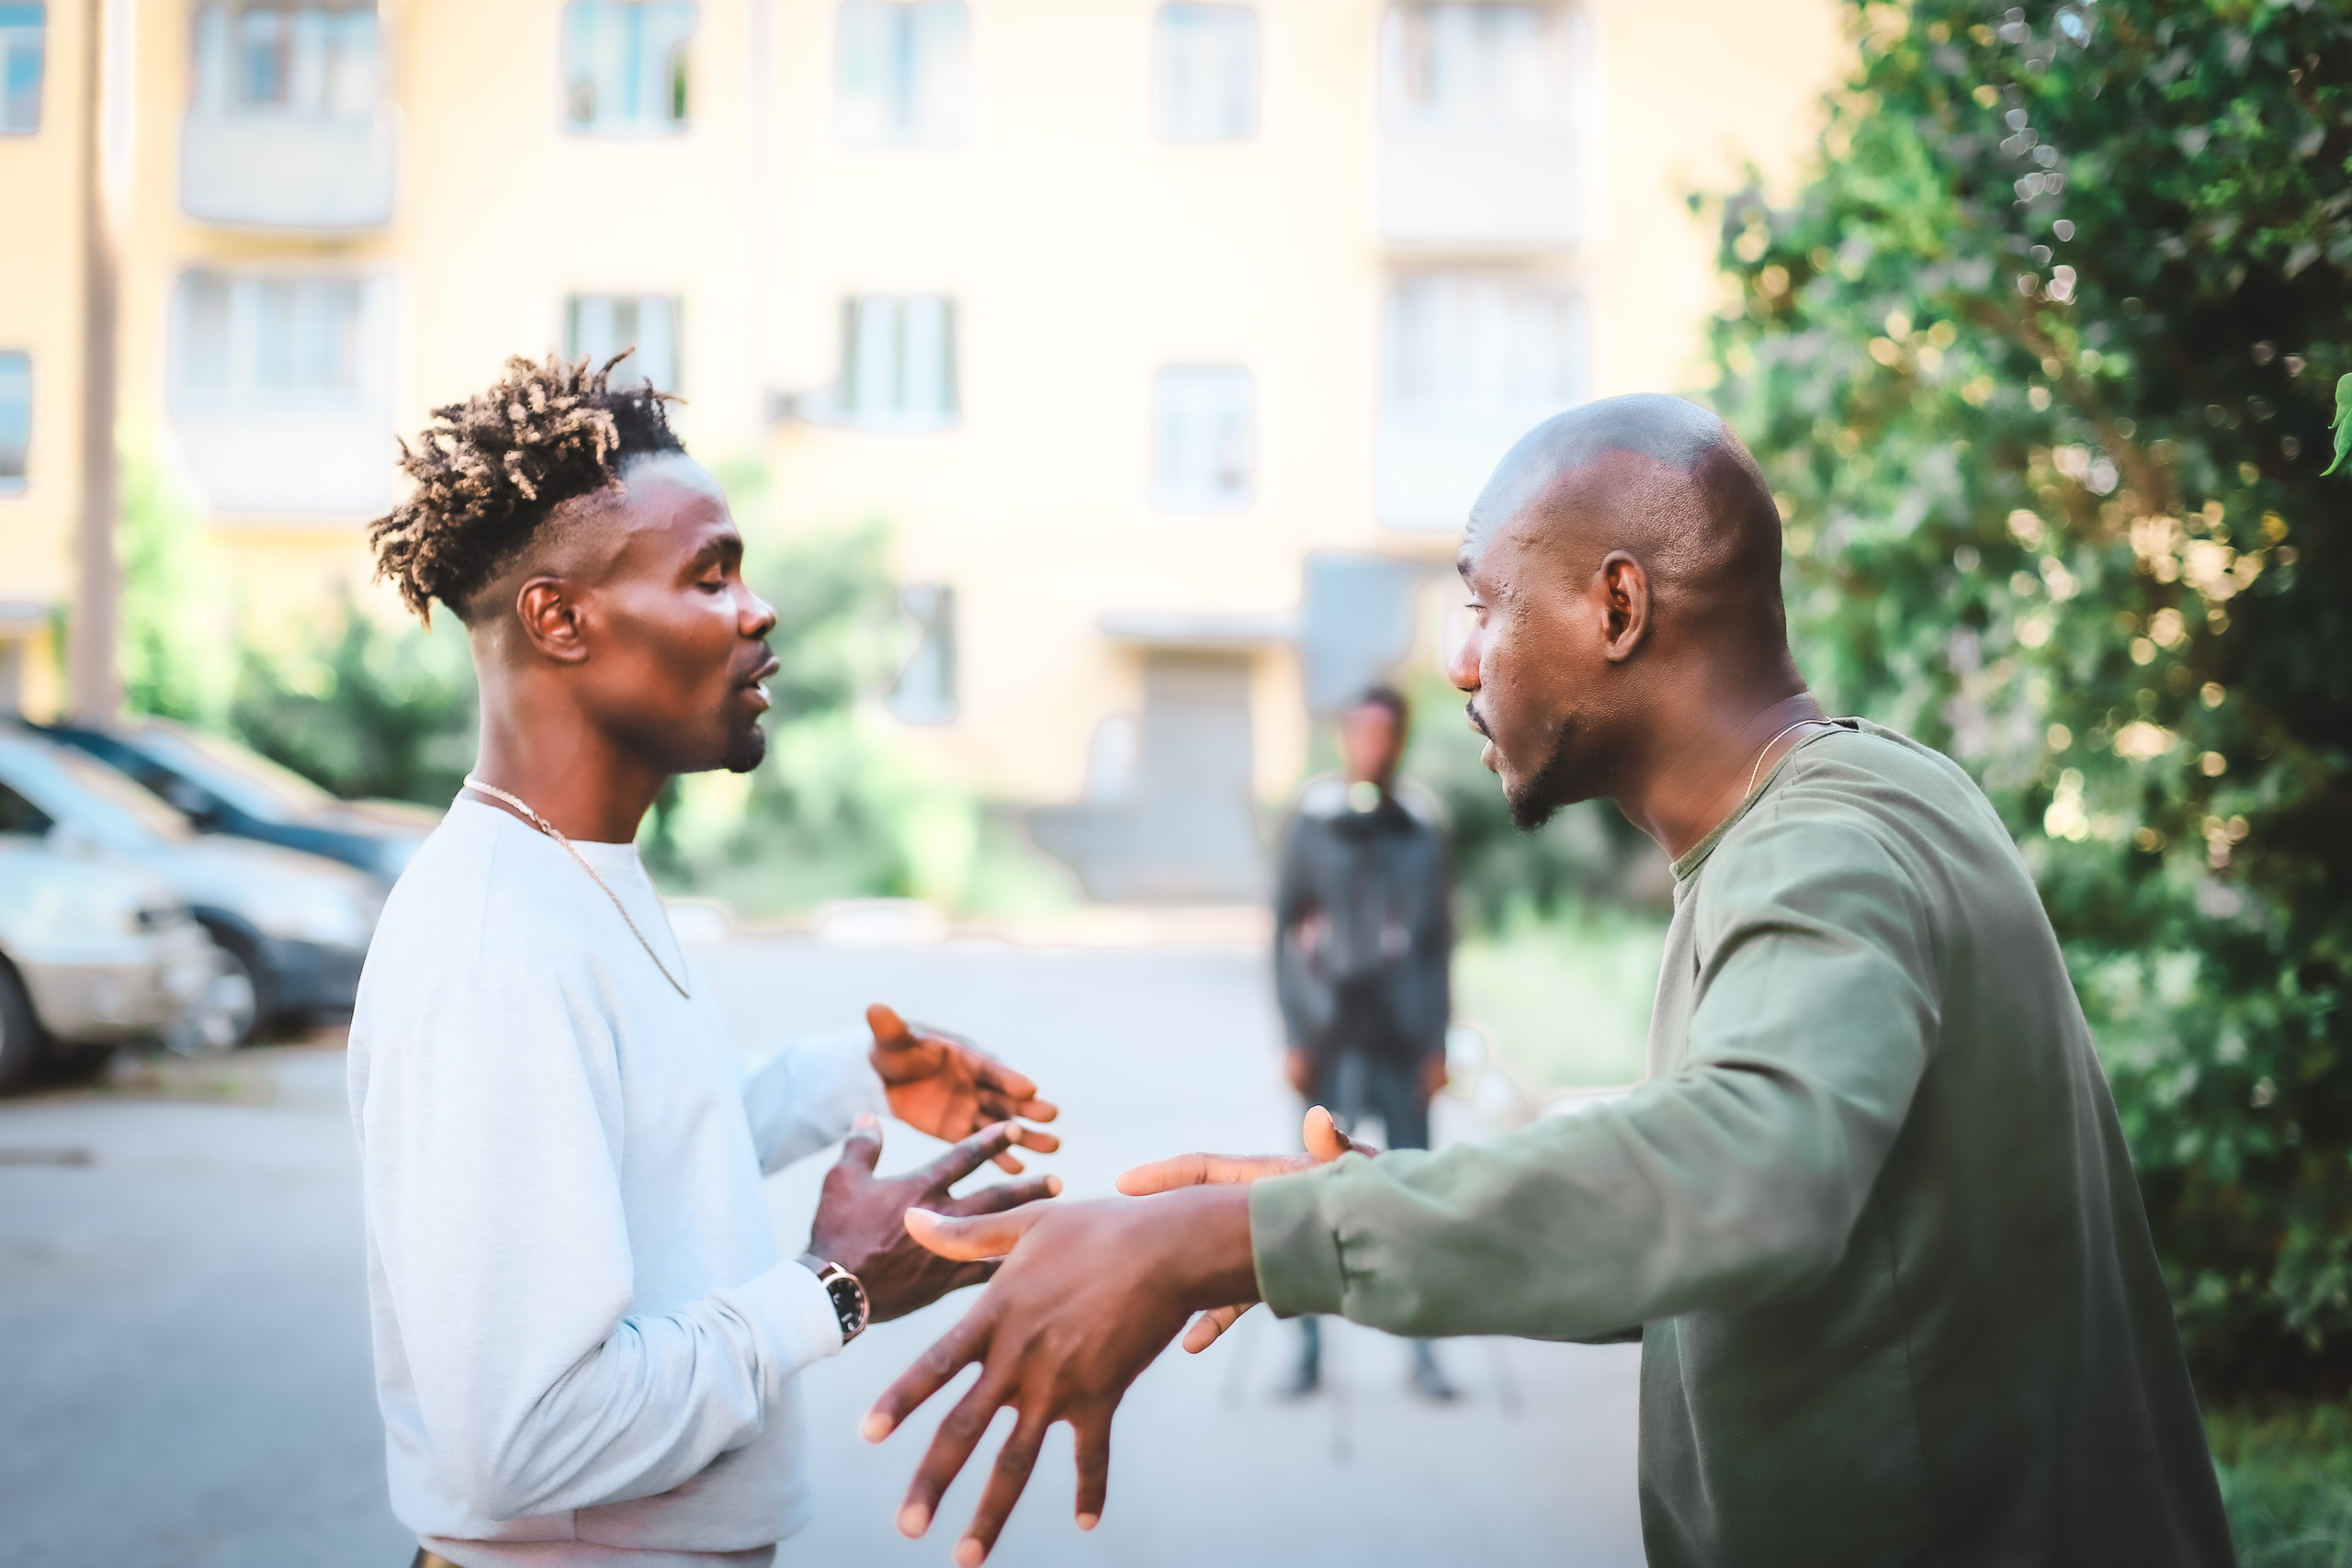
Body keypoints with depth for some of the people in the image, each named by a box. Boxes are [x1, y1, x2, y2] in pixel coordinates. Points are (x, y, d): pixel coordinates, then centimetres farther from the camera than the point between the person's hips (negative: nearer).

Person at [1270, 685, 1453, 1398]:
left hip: (1404, 1037, 2)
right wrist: (1296, 1037, -3)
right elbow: (1286, 929, 2)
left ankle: (1423, 1351, 8)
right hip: (1332, 1037, -1)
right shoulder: (1312, 822, 2)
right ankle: (1309, 1352, 6)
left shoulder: (1422, 828, 8)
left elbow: (1439, 938, 10)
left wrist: (1437, 1041, 5)